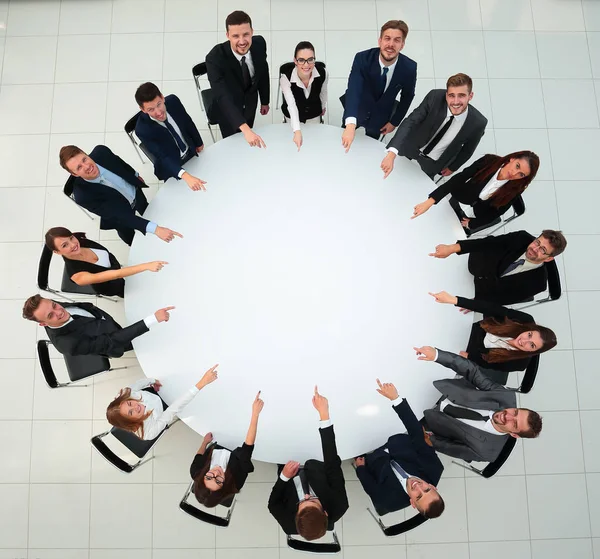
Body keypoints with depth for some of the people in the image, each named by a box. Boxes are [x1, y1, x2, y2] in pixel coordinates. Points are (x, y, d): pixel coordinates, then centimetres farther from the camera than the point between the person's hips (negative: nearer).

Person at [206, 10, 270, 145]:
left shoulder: (259, 43, -23)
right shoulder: (214, 58, -37)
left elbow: (263, 72, -3)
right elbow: (222, 97, -47)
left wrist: (265, 101, 8)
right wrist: (245, 129, -60)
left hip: (251, 99, 4)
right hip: (228, 105, -4)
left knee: (249, 142, 22)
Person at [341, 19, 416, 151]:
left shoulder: (409, 68, -26)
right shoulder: (362, 58, -32)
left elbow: (407, 96, -6)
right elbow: (353, 90, -45)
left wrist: (394, 121, -2)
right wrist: (350, 125, -62)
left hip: (380, 116, 1)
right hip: (357, 110, 0)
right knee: (344, 143, 23)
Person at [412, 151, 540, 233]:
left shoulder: (514, 191, -28)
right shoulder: (490, 161, -26)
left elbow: (495, 213, -14)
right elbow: (459, 178, -31)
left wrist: (471, 224, -10)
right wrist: (430, 201, -39)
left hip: (473, 219, -2)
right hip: (455, 201, 2)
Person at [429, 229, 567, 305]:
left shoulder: (538, 281, -27)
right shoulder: (523, 238, -24)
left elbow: (510, 298, -19)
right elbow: (490, 243, -32)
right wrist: (453, 248, -44)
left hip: (489, 291, -3)